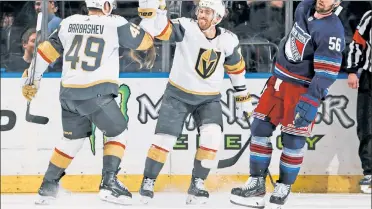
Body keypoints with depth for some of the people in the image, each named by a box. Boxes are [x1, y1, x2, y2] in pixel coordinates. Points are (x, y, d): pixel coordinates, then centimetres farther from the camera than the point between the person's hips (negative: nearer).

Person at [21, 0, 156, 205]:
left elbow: (46, 51, 13)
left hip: (69, 93, 5)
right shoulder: (115, 24, -3)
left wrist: (31, 78, 21)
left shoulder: (69, 23, 10)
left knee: (73, 138, 24)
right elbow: (144, 40, 9)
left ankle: (48, 186, 25)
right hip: (96, 93, -5)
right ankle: (109, 183, 0)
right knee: (117, 133, 13)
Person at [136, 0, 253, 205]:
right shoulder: (186, 28, -17)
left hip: (209, 98, 2)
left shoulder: (228, 40, -7)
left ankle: (196, 185, -7)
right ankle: (148, 182, 13)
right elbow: (156, 27, -30)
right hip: (178, 94, -2)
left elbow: (236, 68, 9)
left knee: (212, 136, -20)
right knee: (164, 139, -6)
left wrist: (243, 97, 12)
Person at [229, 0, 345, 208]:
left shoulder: (333, 31, -21)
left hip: (304, 89, -7)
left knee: (293, 140, -3)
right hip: (279, 81, 7)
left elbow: (326, 74, -25)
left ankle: (284, 188, 16)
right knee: (260, 128, 5)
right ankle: (256, 185, 12)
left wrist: (310, 103, -30)